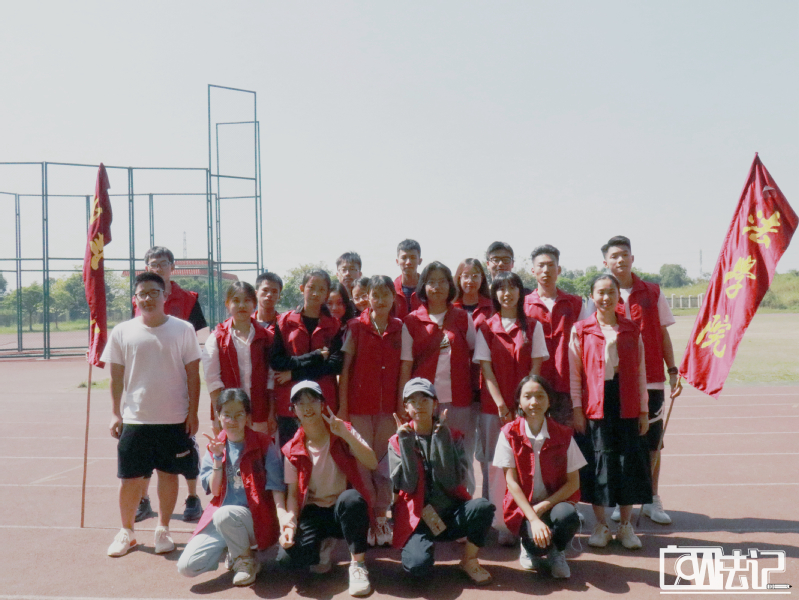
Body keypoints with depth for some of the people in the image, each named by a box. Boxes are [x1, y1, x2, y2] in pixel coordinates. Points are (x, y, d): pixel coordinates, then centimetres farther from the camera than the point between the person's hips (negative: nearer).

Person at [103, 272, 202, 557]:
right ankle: (126, 532, 28)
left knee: (168, 474, 9)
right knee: (130, 478, 8)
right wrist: (115, 414, 3)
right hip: (134, 419, 1)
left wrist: (192, 412, -3)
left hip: (174, 419, -1)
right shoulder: (122, 332, 1)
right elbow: (116, 377, 6)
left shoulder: (183, 330, -2)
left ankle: (163, 530, 27)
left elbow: (193, 374, 0)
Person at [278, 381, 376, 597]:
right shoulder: (293, 450, -1)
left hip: (345, 509, -2)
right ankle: (324, 544, 10)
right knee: (287, 557, -25)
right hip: (313, 512, 2)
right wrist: (290, 519, -19)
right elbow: (293, 493, 1)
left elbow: (372, 463, -18)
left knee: (351, 498, -38)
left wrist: (345, 434, -29)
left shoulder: (343, 432, -5)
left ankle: (358, 564, -16)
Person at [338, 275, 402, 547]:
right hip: (360, 405, -1)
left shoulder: (400, 328, 4)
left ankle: (381, 516, 19)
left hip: (389, 406, 2)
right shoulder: (356, 327, -1)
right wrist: (342, 405, -4)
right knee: (362, 462, 3)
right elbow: (345, 367, -1)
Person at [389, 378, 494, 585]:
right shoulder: (398, 441, 1)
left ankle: (469, 560, -2)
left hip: (451, 515, 2)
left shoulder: (452, 436, 2)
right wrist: (406, 443, -17)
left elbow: (453, 482, -13)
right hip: (417, 519, -2)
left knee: (483, 506, -29)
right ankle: (422, 545, 7)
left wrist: (442, 439, -17)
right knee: (418, 566, -30)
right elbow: (407, 486, -13)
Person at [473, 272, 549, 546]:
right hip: (493, 406, 0)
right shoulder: (486, 328, 6)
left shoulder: (533, 327, 7)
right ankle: (501, 525, 7)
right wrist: (501, 405, -9)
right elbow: (486, 368, 0)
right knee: (495, 464, 0)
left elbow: (535, 368, 3)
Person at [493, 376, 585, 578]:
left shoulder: (563, 435, -3)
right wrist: (534, 519, -19)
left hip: (555, 503, 1)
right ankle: (529, 545, 11)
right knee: (539, 543, -29)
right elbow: (511, 481, -9)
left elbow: (574, 483, -3)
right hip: (523, 506, -1)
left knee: (568, 516, -33)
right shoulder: (509, 434, -7)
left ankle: (557, 552, 3)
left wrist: (544, 506, -16)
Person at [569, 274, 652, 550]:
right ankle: (601, 525, 20)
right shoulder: (580, 330, 1)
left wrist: (644, 410, 6)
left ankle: (626, 526, 23)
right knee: (597, 463, 4)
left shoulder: (632, 330, 8)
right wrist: (576, 408, -6)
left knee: (629, 463, 7)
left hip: (626, 407, 2)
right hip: (594, 406, -2)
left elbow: (640, 373, 9)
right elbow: (573, 372, 0)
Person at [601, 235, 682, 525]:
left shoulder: (652, 292, 6)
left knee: (653, 441, 7)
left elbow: (662, 333, 9)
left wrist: (673, 371, 4)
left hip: (651, 379, 1)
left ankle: (652, 499, 22)